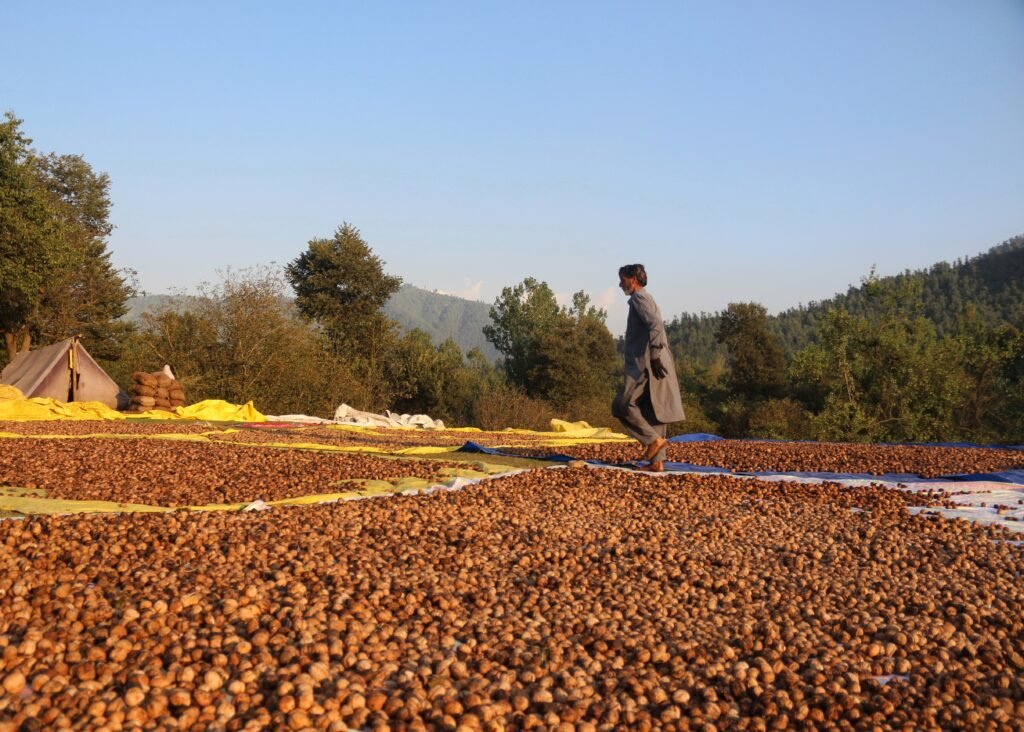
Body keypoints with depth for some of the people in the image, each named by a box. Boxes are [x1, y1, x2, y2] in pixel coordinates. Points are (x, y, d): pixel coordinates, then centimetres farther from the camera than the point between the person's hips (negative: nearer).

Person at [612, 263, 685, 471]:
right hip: (648, 365, 10)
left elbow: (655, 325, -19)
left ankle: (653, 439, -12)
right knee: (653, 412, 6)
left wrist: (655, 357, -24)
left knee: (622, 405, -11)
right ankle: (657, 461, 5)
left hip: (646, 365, -10)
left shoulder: (639, 298, -6)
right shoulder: (647, 299, 24)